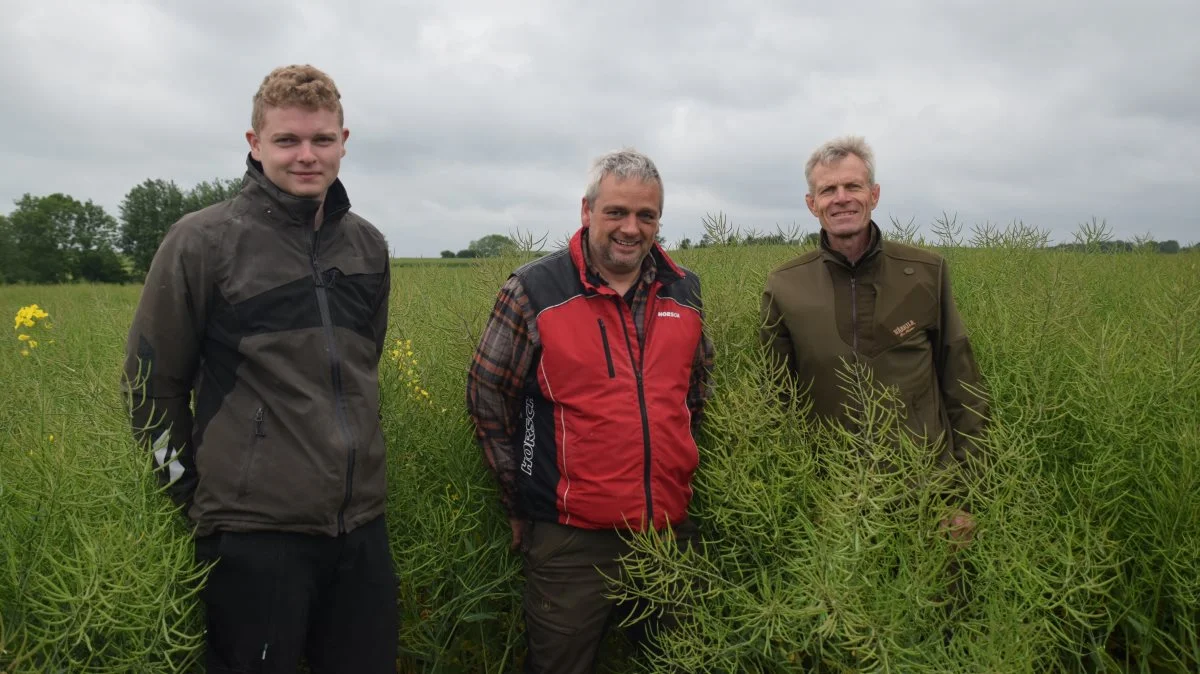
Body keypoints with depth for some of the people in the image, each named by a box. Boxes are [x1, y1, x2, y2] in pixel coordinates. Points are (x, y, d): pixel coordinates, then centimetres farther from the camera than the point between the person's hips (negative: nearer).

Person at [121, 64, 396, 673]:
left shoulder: (367, 246, 7)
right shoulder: (204, 240, -7)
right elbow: (151, 382, 0)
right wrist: (188, 491, 2)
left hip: (362, 525, 5)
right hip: (254, 530, -4)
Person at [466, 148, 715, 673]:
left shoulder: (684, 292, 5)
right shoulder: (534, 292, -8)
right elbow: (488, 399, -1)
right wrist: (520, 506, 2)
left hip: (674, 531, 4)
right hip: (572, 540, -4)